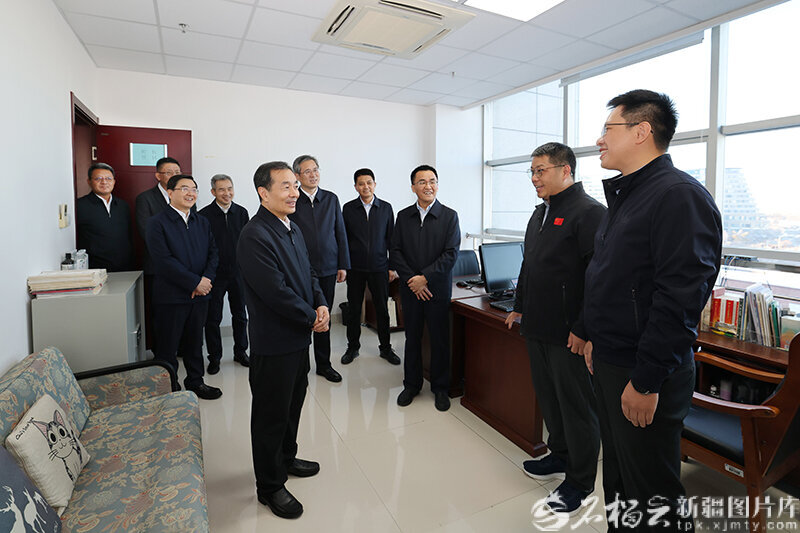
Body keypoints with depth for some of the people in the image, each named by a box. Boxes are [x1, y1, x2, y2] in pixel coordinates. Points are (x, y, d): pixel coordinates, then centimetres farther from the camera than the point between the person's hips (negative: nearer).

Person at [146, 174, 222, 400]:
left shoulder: (202, 222, 11)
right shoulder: (157, 223, -7)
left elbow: (213, 253, 7)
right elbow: (164, 260, -16)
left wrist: (206, 279, -10)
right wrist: (195, 282, -17)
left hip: (200, 294, 5)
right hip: (171, 296, -5)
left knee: (195, 342, 17)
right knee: (168, 346, 6)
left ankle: (195, 381, 32)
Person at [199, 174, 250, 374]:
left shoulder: (241, 212, 3)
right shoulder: (204, 215, -8)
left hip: (238, 272, 3)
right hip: (214, 274, -3)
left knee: (240, 315, 13)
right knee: (213, 318, 7)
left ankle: (240, 352, 29)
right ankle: (214, 357, 22)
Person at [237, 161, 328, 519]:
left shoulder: (292, 228, 8)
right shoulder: (255, 237, -23)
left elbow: (308, 273, 12)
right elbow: (276, 292, -26)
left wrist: (322, 305, -5)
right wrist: (312, 319, -15)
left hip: (299, 337, 9)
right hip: (274, 344, -9)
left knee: (293, 403, 24)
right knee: (271, 414, 9)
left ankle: (286, 458, 47)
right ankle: (269, 486, 29)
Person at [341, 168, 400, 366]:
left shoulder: (386, 208, 3)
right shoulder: (348, 208, 2)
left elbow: (391, 238, 4)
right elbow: (343, 239, 4)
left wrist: (393, 266, 1)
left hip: (379, 267, 0)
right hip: (355, 268, 0)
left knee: (382, 309, 7)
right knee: (353, 309, 9)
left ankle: (385, 348, 23)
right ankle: (353, 347, 25)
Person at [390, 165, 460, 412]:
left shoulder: (450, 216, -2)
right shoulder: (403, 216, 6)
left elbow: (451, 254, -9)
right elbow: (395, 253, 2)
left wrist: (425, 278, -15)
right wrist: (412, 280, -10)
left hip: (438, 289, -2)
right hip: (410, 289, 2)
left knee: (440, 340, 8)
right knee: (412, 338, 13)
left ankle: (440, 388, 25)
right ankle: (411, 384, 30)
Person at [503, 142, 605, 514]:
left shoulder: (589, 212, -15)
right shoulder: (540, 213, 13)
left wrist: (583, 330, -22)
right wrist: (519, 306, 20)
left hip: (568, 334, -8)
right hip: (537, 327, 9)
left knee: (576, 405, 7)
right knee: (548, 396, 20)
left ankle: (580, 481, 26)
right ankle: (560, 455, 41)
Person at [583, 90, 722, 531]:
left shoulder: (680, 195, -17)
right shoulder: (623, 196, 13)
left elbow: (680, 298, -24)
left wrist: (646, 381, -21)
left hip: (643, 377, -9)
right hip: (609, 363, 9)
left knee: (651, 494, 9)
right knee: (616, 472, 24)